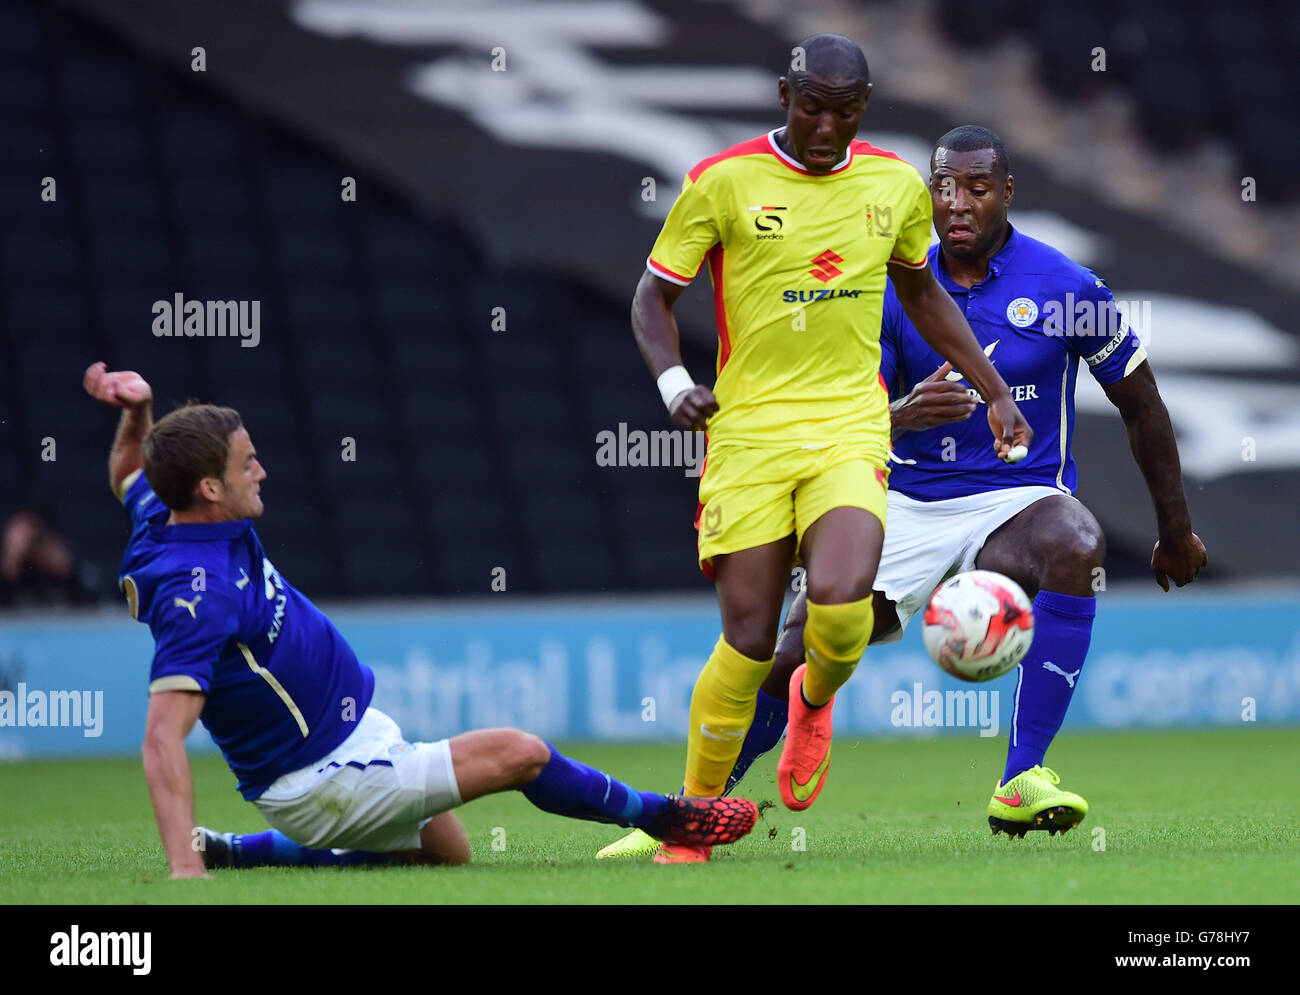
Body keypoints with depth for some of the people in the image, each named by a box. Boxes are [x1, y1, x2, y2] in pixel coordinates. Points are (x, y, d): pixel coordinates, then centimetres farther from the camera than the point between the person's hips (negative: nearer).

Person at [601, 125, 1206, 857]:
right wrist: (902, 415, -32)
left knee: (1078, 543, -38)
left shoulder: (1066, 288, -5)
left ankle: (1023, 782, -36)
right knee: (793, 652, -12)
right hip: (910, 509, 2)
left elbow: (1142, 407, 6)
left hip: (1018, 499, -2)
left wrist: (1176, 531, 11)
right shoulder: (893, 288, -1)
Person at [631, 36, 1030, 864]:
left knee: (842, 602, -22)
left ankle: (815, 703, 15)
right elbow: (654, 297, 4)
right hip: (750, 430, -2)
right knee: (749, 642, -8)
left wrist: (995, 391, 21)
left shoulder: (896, 186, 7)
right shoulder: (724, 183, -4)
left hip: (850, 430, 2)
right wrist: (674, 383, -14)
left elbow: (921, 293, 24)